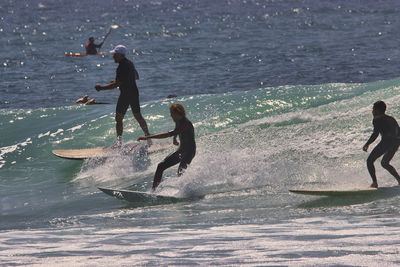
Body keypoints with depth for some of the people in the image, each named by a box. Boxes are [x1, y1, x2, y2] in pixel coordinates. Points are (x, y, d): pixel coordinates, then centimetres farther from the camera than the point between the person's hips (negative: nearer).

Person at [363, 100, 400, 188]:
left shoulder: (377, 119, 4)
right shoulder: (391, 119, 25)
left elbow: (375, 133, -9)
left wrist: (367, 144, -5)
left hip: (386, 141, -7)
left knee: (370, 161, 3)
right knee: (384, 163, 26)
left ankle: (374, 182, -13)